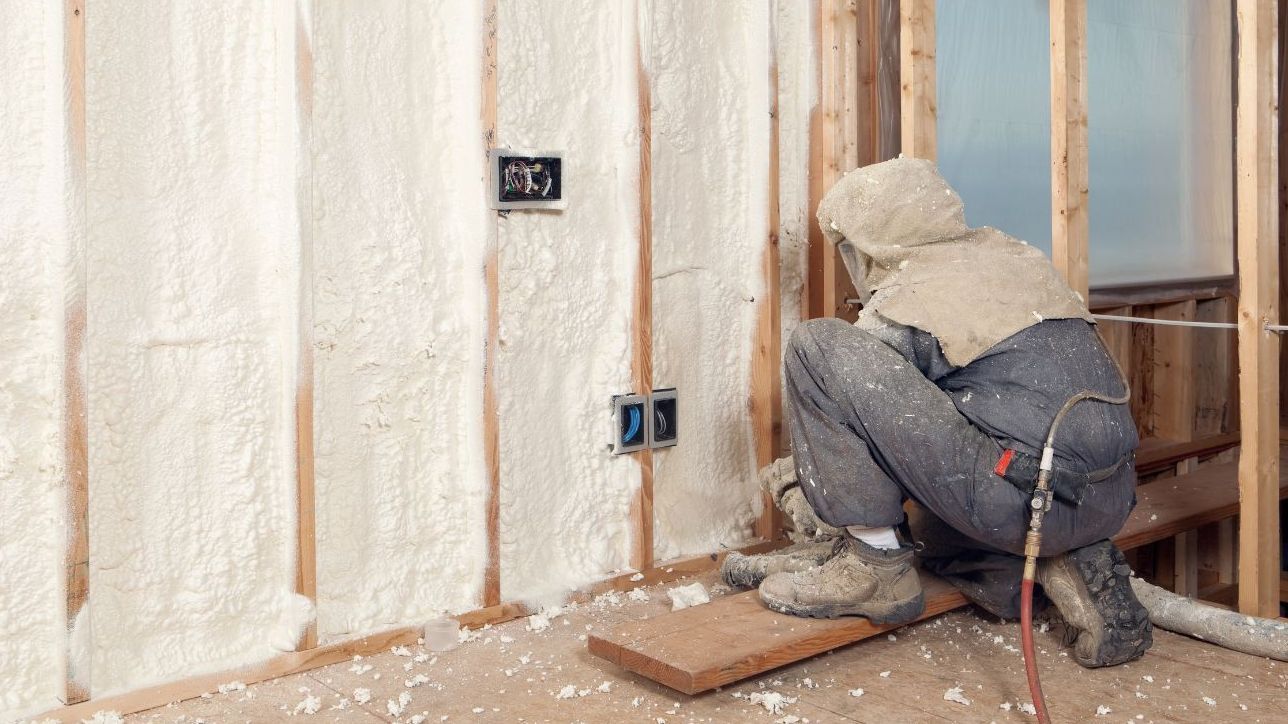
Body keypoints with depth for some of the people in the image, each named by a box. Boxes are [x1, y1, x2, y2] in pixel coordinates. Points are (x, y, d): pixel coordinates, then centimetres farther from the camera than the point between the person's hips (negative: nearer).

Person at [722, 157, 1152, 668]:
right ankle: (1065, 566, 12)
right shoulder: (1015, 254, 20)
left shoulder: (899, 307, -1)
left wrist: (790, 482, 28)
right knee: (927, 526, 39)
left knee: (816, 348, -9)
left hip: (1028, 500, -9)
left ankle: (872, 566, -2)